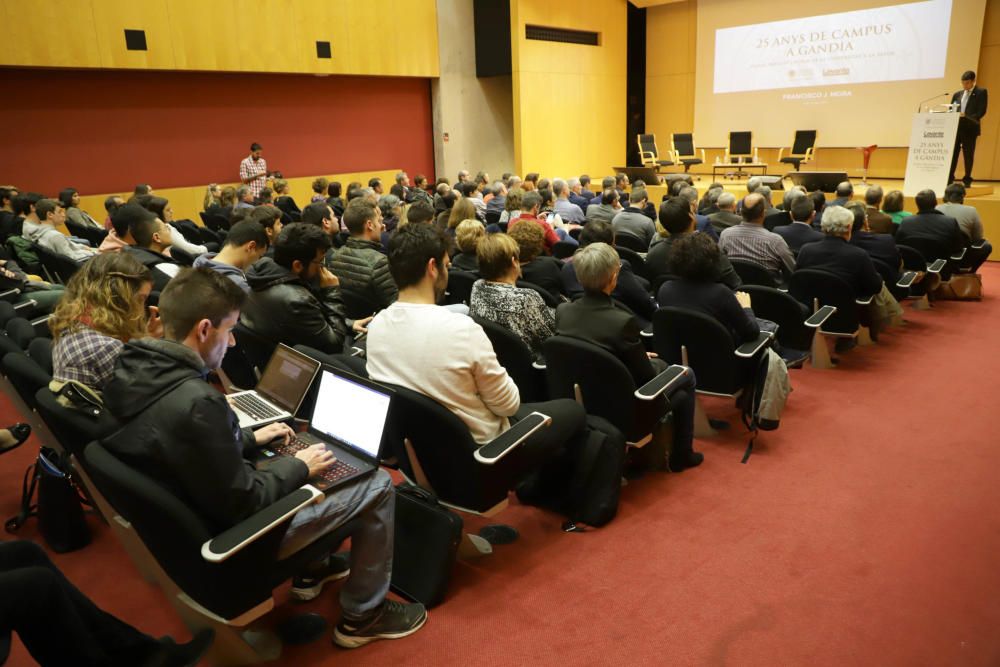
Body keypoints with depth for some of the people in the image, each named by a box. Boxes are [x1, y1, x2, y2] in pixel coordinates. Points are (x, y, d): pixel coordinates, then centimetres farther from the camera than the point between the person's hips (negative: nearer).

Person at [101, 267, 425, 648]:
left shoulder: (133, 372, -7)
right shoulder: (196, 404, -36)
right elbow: (243, 505, -26)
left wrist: (251, 439, 10)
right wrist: (299, 467, -10)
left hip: (190, 517, 9)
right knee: (377, 485, -2)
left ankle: (310, 570, 36)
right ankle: (362, 616, 15)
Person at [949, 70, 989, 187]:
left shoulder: (981, 92, 1)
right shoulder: (957, 94, 15)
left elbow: (981, 112, -8)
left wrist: (966, 117, -22)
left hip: (970, 128, -4)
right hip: (956, 127, 4)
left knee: (968, 155, 1)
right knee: (952, 153, 0)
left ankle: (967, 180, 8)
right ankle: (949, 179, 3)